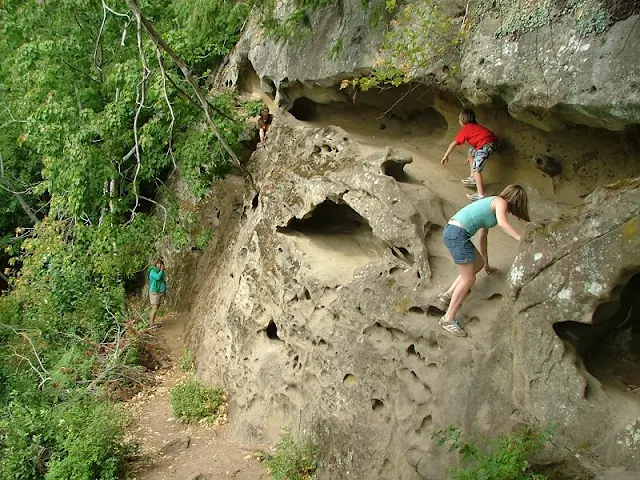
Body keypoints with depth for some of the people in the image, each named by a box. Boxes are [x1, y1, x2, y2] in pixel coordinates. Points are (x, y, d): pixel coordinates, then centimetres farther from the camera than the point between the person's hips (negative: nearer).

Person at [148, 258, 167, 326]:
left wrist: (165, 291, 17)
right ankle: (151, 324, -8)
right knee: (154, 308, -10)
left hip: (162, 292, 7)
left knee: (156, 308, 6)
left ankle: (150, 322, 11)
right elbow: (157, 277, -27)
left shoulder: (162, 272, 13)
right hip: (155, 292, -7)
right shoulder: (153, 271, -9)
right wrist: (161, 270, -14)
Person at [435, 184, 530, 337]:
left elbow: (482, 237, 35)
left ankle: (447, 296, 22)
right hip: (458, 234, -10)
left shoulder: (491, 205, 28)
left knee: (478, 264, 23)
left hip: (451, 231, 10)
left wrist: (486, 264, 42)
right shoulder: (501, 202, 3)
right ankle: (448, 319, -1)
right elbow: (502, 223, -19)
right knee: (468, 279, -4)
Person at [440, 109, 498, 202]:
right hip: (492, 140, 10)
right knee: (471, 152, 30)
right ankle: (473, 178, 35)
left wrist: (446, 156, 10)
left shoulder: (465, 129, 6)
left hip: (486, 145, -10)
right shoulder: (475, 126, 29)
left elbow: (453, 143, 2)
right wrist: (471, 157, 45)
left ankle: (480, 195, -17)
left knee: (476, 169, -10)